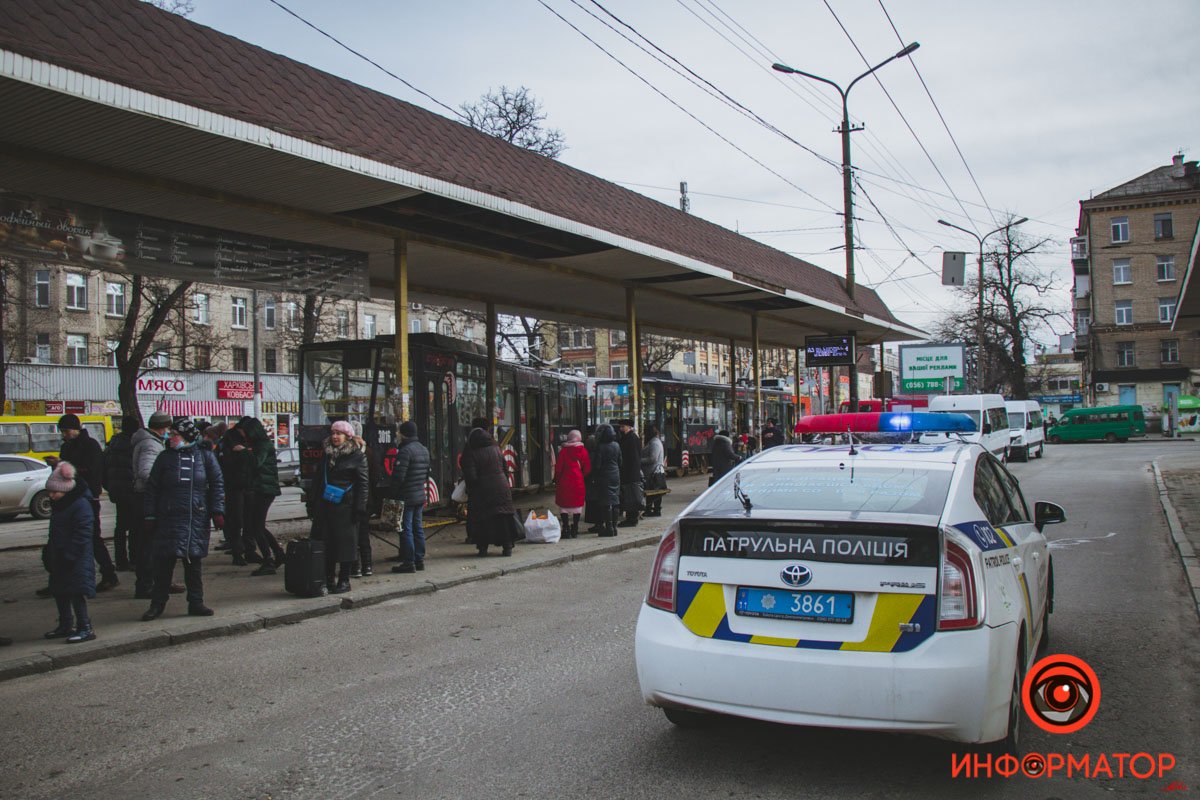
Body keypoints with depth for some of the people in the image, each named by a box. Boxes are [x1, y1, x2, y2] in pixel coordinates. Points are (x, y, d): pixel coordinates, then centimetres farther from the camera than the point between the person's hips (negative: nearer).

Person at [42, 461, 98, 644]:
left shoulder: (81, 505, -18)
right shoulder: (57, 504, 11)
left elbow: (82, 535, -20)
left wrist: (68, 555, -21)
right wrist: (50, 552, 17)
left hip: (77, 560, -10)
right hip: (59, 557, 10)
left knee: (76, 593, -11)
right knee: (60, 592, 15)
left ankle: (85, 628, -7)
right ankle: (66, 626, 27)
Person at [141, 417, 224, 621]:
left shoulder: (205, 456, 4)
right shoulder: (165, 457, 6)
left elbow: (217, 484, 6)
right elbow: (152, 488, 8)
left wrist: (218, 512, -1)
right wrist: (150, 516, 2)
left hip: (197, 519, 0)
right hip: (169, 518, 0)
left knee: (194, 562, 6)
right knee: (164, 561, 0)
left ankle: (196, 603, 15)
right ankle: (157, 604, 11)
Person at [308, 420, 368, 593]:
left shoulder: (357, 456, -3)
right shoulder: (326, 453, 14)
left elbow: (362, 483, -6)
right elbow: (317, 479, 18)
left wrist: (359, 508, -12)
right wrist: (312, 504, 12)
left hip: (344, 506, -5)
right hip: (324, 506, 5)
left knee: (344, 544, 0)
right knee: (325, 543, 5)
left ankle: (344, 581, 8)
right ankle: (327, 579, 14)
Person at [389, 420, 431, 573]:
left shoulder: (405, 451, -16)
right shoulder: (424, 450, 13)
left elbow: (398, 476, -19)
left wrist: (394, 494, -11)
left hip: (406, 497, -8)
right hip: (421, 495, 9)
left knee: (406, 529, -4)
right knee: (418, 528, 13)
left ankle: (408, 562, -2)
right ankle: (420, 560, 17)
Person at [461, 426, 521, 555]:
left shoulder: (470, 454, -9)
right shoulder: (496, 449, 7)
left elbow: (471, 477, -15)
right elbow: (505, 471, 12)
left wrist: (470, 491, 1)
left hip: (481, 492, -4)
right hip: (501, 489, 4)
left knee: (481, 520, 6)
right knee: (504, 517, 8)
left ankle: (483, 547, 8)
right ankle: (507, 546, 8)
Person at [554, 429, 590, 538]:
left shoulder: (563, 451, -6)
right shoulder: (583, 450, -1)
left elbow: (558, 468, -5)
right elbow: (587, 468, 1)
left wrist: (556, 480, 8)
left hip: (565, 481, -2)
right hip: (578, 481, 2)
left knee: (564, 505, 5)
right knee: (577, 504, 10)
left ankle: (566, 529, -1)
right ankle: (575, 529, 12)